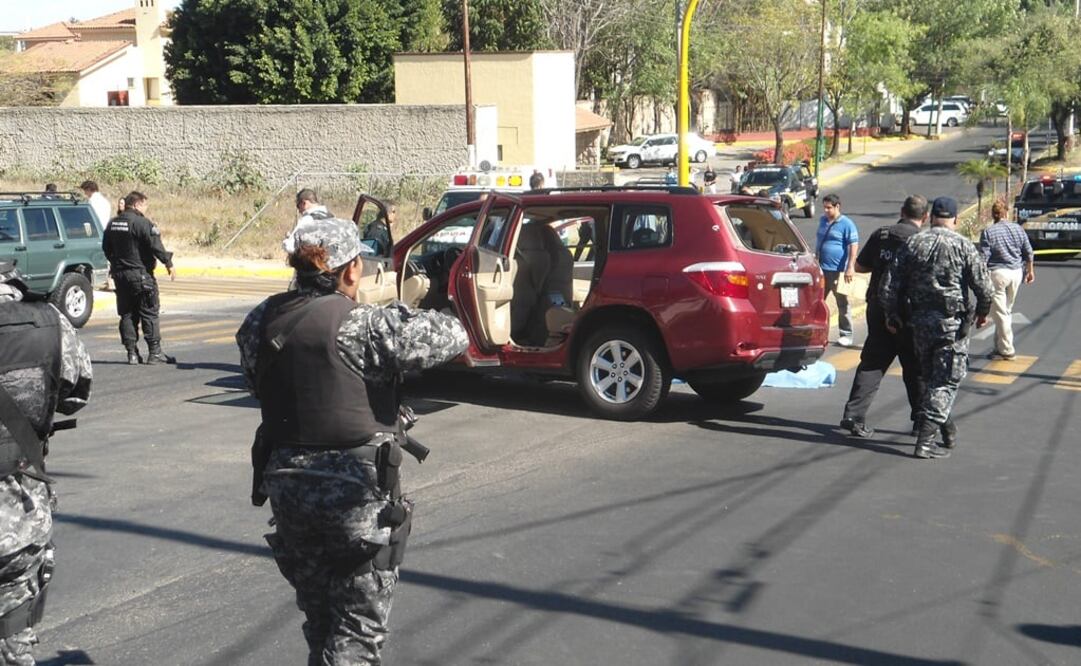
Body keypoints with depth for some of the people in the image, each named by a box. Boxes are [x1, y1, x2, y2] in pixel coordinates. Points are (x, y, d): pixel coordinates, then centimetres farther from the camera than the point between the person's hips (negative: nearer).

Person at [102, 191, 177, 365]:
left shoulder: (113, 224, 10)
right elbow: (156, 246, -19)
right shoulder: (142, 223, -14)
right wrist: (168, 263, -10)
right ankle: (155, 352, -1)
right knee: (149, 313, 0)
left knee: (127, 314, 10)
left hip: (119, 274, 7)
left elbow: (106, 247, 20)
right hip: (140, 274, -7)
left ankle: (132, 353, 7)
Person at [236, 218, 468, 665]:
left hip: (286, 485, 6)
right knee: (358, 629, 5)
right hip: (354, 493, -6)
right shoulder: (361, 326, -17)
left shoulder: (261, 322, 2)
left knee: (319, 619, 22)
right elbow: (452, 336, -13)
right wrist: (401, 318, 5)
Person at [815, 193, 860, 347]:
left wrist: (850, 268, -20)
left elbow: (854, 246, -14)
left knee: (842, 305, 1)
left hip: (838, 271, -7)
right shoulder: (823, 220, 12)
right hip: (821, 269, 7)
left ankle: (846, 335, 8)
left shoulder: (847, 224, -11)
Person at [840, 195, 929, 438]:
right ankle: (921, 417, 20)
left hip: (878, 307, 3)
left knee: (872, 362, 6)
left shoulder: (881, 234, 2)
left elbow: (860, 266, 8)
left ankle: (854, 415, -3)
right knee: (915, 367, 10)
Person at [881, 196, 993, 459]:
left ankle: (947, 428, 30)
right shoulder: (963, 246, -7)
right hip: (953, 321, -4)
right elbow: (984, 286, -11)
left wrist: (892, 315, 14)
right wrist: (982, 313, 8)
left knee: (931, 377, 19)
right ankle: (925, 442, -6)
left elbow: (888, 286, 1)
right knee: (945, 381, 0)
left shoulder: (912, 244, 3)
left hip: (920, 320, 4)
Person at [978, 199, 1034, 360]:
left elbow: (983, 258, -13)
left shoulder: (988, 232, -10)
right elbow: (1028, 253, 9)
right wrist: (1030, 271, 20)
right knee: (1007, 311, 15)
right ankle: (1000, 345, 20)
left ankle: (1007, 350, 2)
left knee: (1000, 313, 0)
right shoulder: (1018, 229, 4)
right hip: (1016, 273, 5)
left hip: (997, 274, -5)